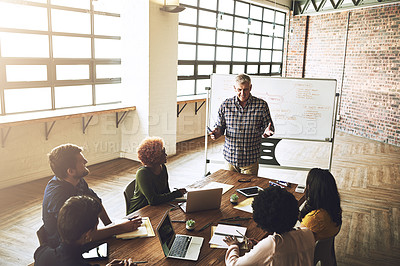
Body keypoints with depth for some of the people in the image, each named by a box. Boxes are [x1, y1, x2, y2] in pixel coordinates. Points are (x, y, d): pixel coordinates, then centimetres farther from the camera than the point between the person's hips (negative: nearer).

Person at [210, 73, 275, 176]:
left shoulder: (261, 105, -4)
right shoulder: (226, 105, -1)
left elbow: (267, 126, 4)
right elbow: (220, 125, 9)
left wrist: (266, 132, -18)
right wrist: (217, 132, -13)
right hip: (230, 157, 2)